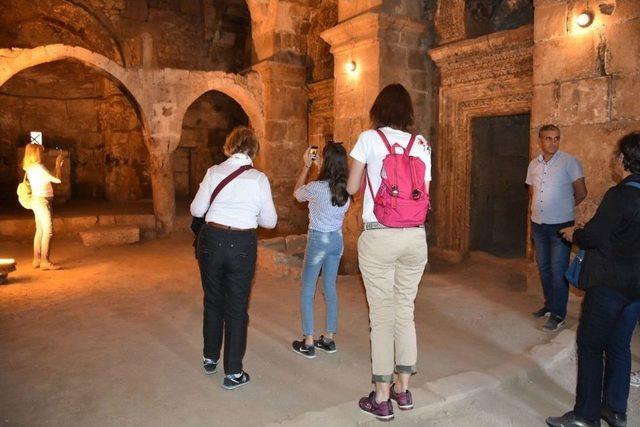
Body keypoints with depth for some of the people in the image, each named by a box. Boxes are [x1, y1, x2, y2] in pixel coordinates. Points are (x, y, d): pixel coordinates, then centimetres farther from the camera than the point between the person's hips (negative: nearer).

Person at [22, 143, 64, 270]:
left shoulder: (30, 168, 13)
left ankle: (37, 260, 16)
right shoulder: (39, 167, -16)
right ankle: (45, 261, -10)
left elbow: (49, 178, 16)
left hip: (37, 201, 10)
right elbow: (57, 179, -15)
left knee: (40, 231, 12)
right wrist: (58, 165, -2)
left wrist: (58, 165, 15)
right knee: (48, 231, -9)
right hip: (41, 201, -10)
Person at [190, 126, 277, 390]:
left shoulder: (214, 172, -1)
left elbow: (197, 210, 1)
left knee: (213, 301, 20)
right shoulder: (259, 178, -5)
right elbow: (270, 221, -3)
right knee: (236, 307, 9)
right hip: (242, 244, -2)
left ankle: (210, 358, 38)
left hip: (212, 239, 2)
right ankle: (233, 373, 17)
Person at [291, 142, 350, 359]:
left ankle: (308, 343, 10)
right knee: (330, 289, 16)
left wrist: (306, 165, 9)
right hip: (337, 239, 6)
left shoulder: (316, 187, -19)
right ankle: (329, 339, 24)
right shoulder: (346, 188, -4)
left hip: (318, 240, -6)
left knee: (307, 292, 6)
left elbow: (297, 193, 2)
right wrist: (319, 165, 18)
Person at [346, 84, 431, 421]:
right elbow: (424, 195, 8)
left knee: (381, 317, 3)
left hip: (378, 237, -4)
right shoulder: (421, 144, 8)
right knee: (405, 313, 14)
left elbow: (351, 188, 5)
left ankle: (381, 400, 12)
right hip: (415, 236, 4)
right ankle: (402, 390, 26)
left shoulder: (369, 138, -1)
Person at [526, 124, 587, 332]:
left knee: (558, 270, -3)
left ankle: (558, 315, 5)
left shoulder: (569, 162, -9)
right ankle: (549, 305, 30)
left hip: (561, 225, -5)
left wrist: (564, 208, 7)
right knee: (544, 267, 15)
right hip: (538, 223, 6)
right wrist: (540, 208, 13)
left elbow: (581, 193, -3)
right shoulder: (534, 164, 6)